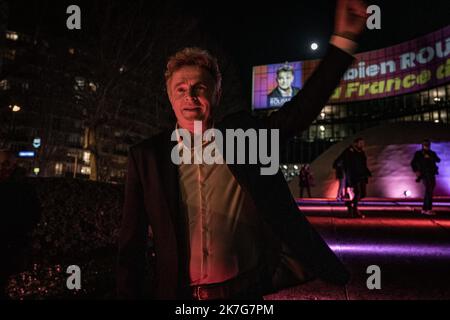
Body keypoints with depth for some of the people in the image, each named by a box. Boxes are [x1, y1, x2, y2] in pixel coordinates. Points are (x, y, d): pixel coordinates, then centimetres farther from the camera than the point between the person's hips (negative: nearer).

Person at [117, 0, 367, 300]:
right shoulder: (147, 157, -5)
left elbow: (302, 108, -2)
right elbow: (132, 243, -1)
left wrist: (344, 38, -6)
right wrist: (129, 295, -4)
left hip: (247, 290, 1)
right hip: (179, 294, 0)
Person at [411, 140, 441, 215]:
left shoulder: (432, 153, 11)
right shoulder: (418, 153, 3)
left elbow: (438, 160, -6)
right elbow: (413, 163, 3)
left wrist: (430, 157, -21)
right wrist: (416, 171, -10)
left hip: (431, 175, 5)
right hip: (424, 174, -5)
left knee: (429, 191, 9)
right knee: (429, 190, -17)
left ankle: (424, 209, 18)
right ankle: (429, 209, -21)